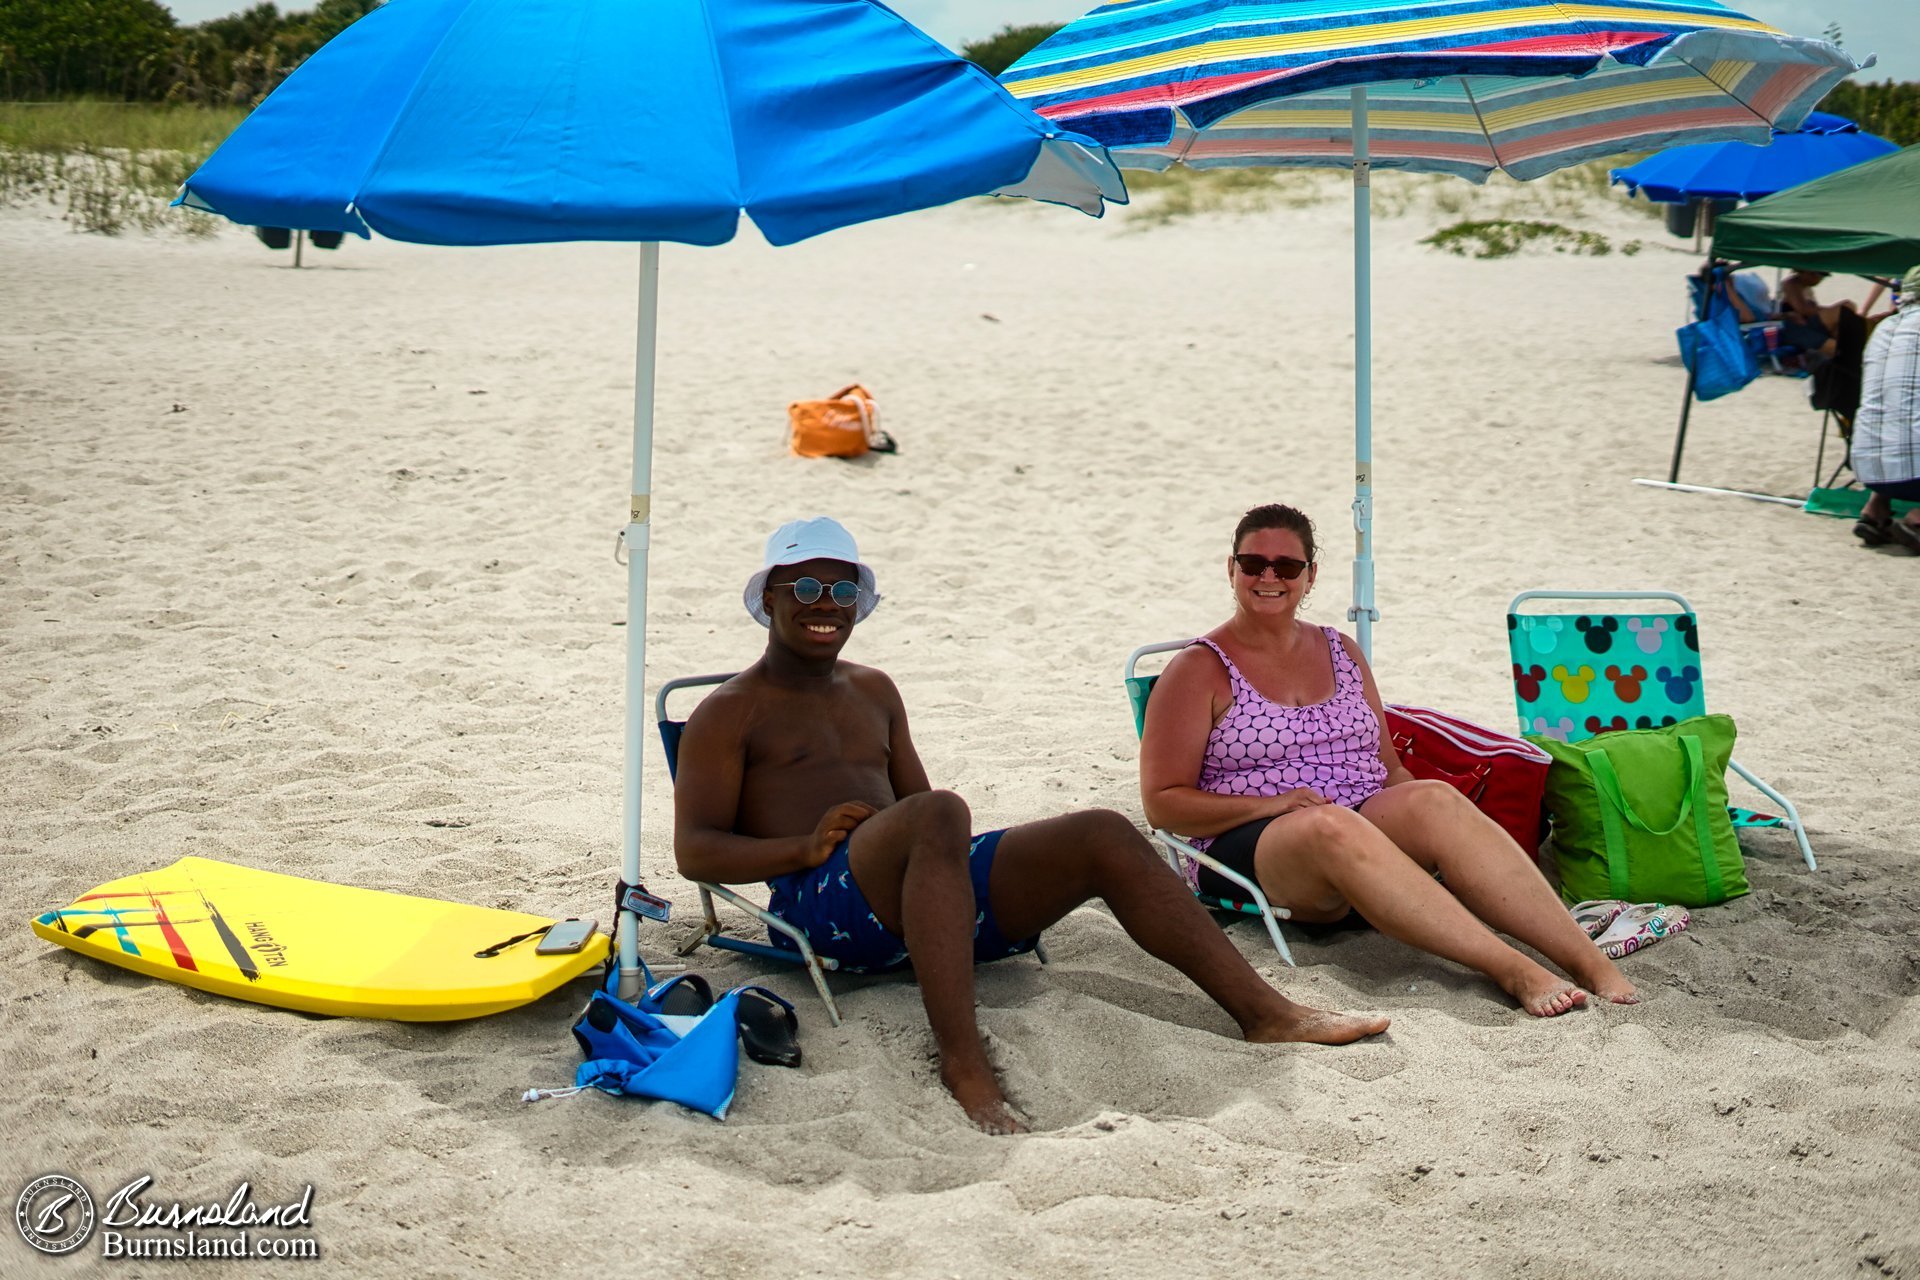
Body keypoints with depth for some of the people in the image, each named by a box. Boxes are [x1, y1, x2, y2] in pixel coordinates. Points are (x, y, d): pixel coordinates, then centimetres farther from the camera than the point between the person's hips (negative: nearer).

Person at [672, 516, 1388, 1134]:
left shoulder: (872, 693, 30)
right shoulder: (730, 713, 10)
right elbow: (693, 851, 0)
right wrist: (806, 847, -17)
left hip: (927, 886, 6)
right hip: (826, 904, -6)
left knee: (1104, 837, -14)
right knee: (939, 815, -37)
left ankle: (1262, 1011, -19)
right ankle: (963, 1064, -43)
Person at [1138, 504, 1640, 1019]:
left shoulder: (1341, 652, 20)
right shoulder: (1199, 669, 5)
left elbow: (1389, 766, 20)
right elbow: (1162, 803, -1)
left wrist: (1419, 814, -3)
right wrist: (1271, 804, -14)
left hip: (1368, 818, 4)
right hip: (1250, 844, -4)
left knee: (1435, 799, -30)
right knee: (1330, 826, -39)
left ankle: (1590, 961, -40)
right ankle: (1515, 972, -46)